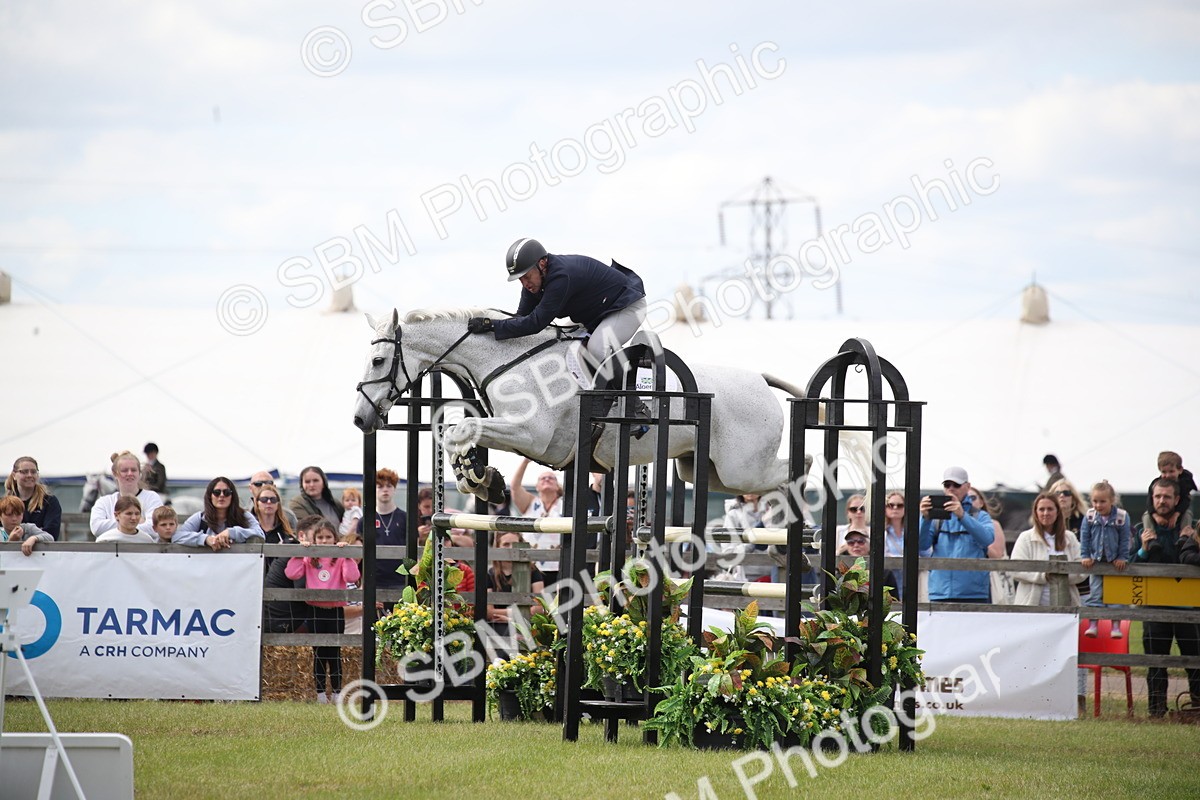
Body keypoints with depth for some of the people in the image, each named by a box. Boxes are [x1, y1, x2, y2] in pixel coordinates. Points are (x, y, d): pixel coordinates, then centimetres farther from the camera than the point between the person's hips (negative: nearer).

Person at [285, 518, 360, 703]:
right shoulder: (309, 559, 5)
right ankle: (320, 692, 10)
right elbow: (291, 573, -7)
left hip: (335, 610, -1)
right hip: (315, 610, 1)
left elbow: (352, 577, -14)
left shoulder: (340, 559, 1)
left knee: (334, 653, 3)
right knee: (319, 653, 6)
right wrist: (299, 553, -9)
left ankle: (337, 692, 8)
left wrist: (347, 555, -16)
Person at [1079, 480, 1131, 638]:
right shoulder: (1089, 516, -7)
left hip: (1115, 562, -1)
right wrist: (1085, 556, -4)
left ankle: (1116, 626, 8)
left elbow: (1125, 540, -5)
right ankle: (1093, 625, 4)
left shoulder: (1121, 517, -13)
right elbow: (1084, 537, 1)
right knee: (1095, 594, 1)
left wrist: (1122, 558, -7)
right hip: (1096, 560, 1)